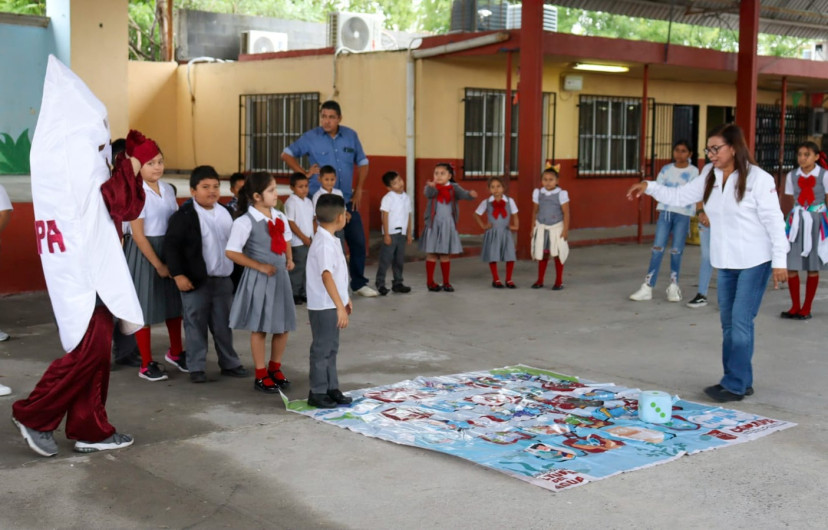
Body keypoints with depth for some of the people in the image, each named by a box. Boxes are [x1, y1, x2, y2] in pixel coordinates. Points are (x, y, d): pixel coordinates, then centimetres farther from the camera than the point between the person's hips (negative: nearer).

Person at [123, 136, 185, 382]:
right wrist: (158, 265, -14)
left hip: (169, 249, 6)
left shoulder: (167, 189, 4)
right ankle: (146, 364, 16)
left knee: (174, 301, 15)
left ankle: (175, 352, 36)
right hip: (143, 252, -6)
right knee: (144, 306, 4)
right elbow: (138, 234, -16)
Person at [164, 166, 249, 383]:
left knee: (223, 325, 13)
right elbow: (171, 245, -12)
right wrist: (178, 274, -17)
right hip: (196, 281, -5)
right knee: (196, 325, 3)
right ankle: (196, 367, 12)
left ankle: (229, 363, 23)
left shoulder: (226, 213, 10)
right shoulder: (184, 216, -10)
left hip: (224, 280, 5)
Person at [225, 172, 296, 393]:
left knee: (283, 325, 12)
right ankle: (261, 375, 16)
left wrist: (289, 259, 7)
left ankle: (275, 368, 30)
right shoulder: (245, 222, -16)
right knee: (260, 328, 4)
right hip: (259, 279, -6)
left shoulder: (279, 217, 6)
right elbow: (231, 252, -18)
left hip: (280, 275, 7)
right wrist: (259, 266, -17)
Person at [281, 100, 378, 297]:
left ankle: (359, 283, 22)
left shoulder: (351, 135, 1)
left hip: (347, 200, 3)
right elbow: (287, 155, 2)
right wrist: (304, 173, -7)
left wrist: (358, 190, 5)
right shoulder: (310, 137, -7)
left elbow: (362, 162, 11)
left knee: (358, 241, 6)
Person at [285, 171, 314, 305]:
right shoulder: (291, 202, -11)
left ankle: (304, 293, 18)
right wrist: (303, 237, -15)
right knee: (297, 269, -2)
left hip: (310, 241, 7)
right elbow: (290, 223, -14)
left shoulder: (309, 202, 11)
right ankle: (294, 294, 6)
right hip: (297, 242, -7)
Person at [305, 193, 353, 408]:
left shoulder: (330, 241, 10)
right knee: (322, 349, 0)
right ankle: (317, 393, 10)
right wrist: (340, 307, -33)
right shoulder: (324, 244, -22)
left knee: (331, 348, 16)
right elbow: (326, 277, -29)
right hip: (324, 306, -10)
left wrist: (345, 299, 26)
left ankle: (331, 389, 26)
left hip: (331, 305, 10)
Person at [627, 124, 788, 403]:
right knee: (728, 322, 10)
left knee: (741, 321, -8)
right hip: (726, 263, 7)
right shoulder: (709, 180, 7)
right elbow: (678, 196, 12)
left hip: (754, 263, -7)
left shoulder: (758, 179, -12)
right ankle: (742, 382, 21)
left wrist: (780, 261, -14)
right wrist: (649, 187, -1)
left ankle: (735, 385, -1)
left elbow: (774, 221, -12)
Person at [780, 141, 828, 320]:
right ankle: (795, 307, 13)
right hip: (796, 222, 2)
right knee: (791, 266, -2)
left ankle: (806, 308, 14)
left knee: (812, 268, 4)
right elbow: (789, 203, 8)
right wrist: (787, 223, 5)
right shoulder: (792, 176, 4)